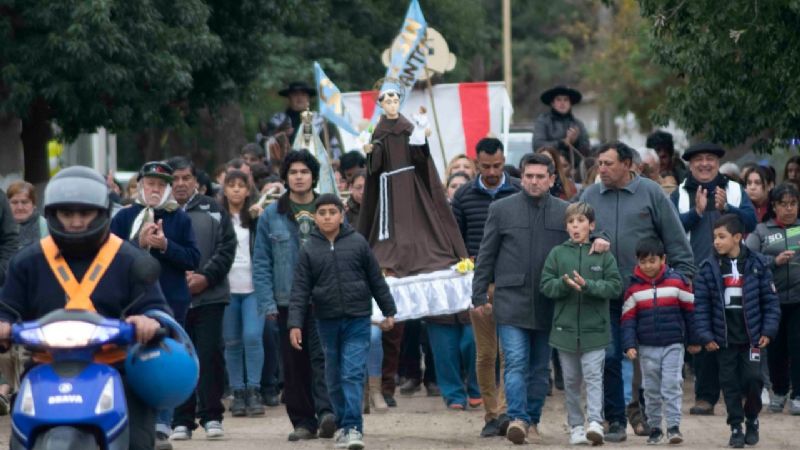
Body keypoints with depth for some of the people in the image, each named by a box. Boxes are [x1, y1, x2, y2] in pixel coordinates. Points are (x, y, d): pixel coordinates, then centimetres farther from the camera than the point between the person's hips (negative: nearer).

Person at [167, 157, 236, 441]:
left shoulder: (212, 211, 8)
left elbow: (227, 248, 3)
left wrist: (205, 277, -9)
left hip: (209, 297, 0)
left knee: (210, 355, -1)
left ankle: (211, 416, 6)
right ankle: (181, 420, 7)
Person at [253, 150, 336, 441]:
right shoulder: (271, 216, 6)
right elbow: (261, 263, 5)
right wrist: (268, 303, -3)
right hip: (287, 302, 2)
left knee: (322, 355, -14)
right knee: (294, 363, 5)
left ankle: (326, 411, -22)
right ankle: (303, 420, 10)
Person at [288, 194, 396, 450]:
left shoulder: (358, 243, 2)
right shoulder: (309, 250, 3)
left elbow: (376, 280, 8)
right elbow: (300, 291, 1)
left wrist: (389, 311, 11)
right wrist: (295, 324, -8)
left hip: (357, 320, -2)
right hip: (327, 321, 2)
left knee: (353, 374, -11)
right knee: (334, 378, 9)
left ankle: (353, 427, -13)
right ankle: (342, 424, 21)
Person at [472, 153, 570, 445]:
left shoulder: (565, 213, 6)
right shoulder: (501, 209, 3)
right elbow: (486, 256, 6)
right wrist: (480, 296, 2)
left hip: (548, 306, 2)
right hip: (511, 301, -2)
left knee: (540, 367, 8)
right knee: (516, 363, -12)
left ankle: (532, 421, 16)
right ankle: (518, 418, -18)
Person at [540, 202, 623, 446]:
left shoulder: (603, 254, 0)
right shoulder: (557, 253, 5)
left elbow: (615, 286, -5)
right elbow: (546, 285, 2)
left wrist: (588, 285, -18)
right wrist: (565, 283, -18)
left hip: (594, 328, -3)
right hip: (565, 327, 3)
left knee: (593, 376, -11)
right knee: (571, 381, 9)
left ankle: (595, 423, -17)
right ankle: (576, 427, 17)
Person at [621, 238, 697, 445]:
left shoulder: (677, 282, -4)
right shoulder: (634, 287, 0)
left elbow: (691, 310, 4)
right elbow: (628, 318, 2)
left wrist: (693, 340, 6)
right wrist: (629, 345, -8)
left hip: (673, 345, -2)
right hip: (647, 348, 2)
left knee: (672, 386, -9)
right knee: (651, 390, 8)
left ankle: (674, 426, -7)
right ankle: (654, 428, 17)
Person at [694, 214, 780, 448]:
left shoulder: (757, 265, -2)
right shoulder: (709, 268, -1)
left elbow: (771, 300, 0)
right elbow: (701, 304, -1)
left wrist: (768, 331, -6)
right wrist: (705, 336, -7)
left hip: (752, 337, -1)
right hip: (724, 338, 1)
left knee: (753, 378, -5)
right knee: (730, 383, 5)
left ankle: (752, 419, 18)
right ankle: (736, 427, 15)